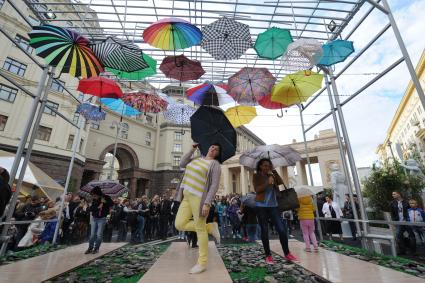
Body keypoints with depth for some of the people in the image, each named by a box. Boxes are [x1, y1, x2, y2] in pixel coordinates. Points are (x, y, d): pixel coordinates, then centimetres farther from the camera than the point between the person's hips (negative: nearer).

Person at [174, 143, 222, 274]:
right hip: (187, 197, 8)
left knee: (199, 229, 1)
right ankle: (210, 227, 17)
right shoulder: (197, 159, 16)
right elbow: (182, 164, 11)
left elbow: (215, 186, -14)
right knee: (179, 224, 5)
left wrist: (207, 203, -21)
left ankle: (202, 263, 19)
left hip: (199, 198, -8)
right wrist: (192, 150, 7)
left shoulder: (215, 164, -7)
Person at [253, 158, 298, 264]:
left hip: (273, 205, 4)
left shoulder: (272, 175, 14)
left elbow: (281, 182, -3)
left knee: (282, 229, 1)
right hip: (261, 206, -3)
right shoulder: (256, 176, 1)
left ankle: (287, 253, 17)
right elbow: (257, 189, -13)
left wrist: (274, 172, -7)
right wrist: (268, 182, -25)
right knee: (264, 231, 3)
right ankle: (268, 255, 15)